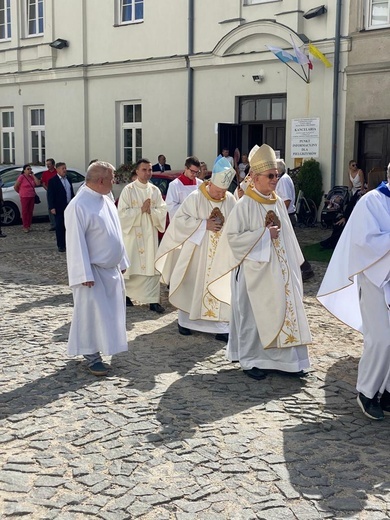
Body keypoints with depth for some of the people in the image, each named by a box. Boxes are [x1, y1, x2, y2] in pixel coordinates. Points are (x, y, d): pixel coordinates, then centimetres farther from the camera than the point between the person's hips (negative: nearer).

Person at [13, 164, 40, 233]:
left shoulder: (31, 177, 8)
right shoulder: (21, 177, -9)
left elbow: (38, 183, -4)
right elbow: (15, 187, -7)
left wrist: (33, 175, -4)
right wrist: (21, 193, 5)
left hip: (32, 197, 5)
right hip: (24, 197, -5)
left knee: (30, 212, 8)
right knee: (25, 212, -1)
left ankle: (29, 226, 16)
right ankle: (25, 227, 3)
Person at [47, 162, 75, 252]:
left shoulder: (68, 179, 12)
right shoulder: (53, 181, -7)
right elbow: (50, 195, -10)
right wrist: (52, 207, -16)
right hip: (59, 208, -6)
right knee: (60, 227, 0)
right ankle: (61, 246, 5)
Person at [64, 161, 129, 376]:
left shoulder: (106, 200, 7)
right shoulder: (78, 206, -20)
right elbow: (76, 242, -21)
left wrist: (122, 261, 16)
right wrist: (85, 274, -22)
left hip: (111, 269, 8)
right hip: (93, 270, -8)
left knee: (109, 311, 15)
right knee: (92, 313, -2)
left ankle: (103, 347, 28)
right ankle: (91, 356, 8)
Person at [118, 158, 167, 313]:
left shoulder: (155, 190, 7)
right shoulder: (128, 190, -5)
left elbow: (163, 211, 4)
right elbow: (122, 213, -10)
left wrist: (151, 210, -15)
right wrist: (141, 209, -16)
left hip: (150, 233, 3)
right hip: (132, 233, -3)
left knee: (151, 265, 0)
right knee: (131, 264, 5)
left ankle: (153, 300, 2)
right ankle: (125, 294, 24)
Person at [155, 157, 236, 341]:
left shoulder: (230, 200, 2)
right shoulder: (195, 198, -9)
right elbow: (180, 219, -11)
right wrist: (204, 224, -18)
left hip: (221, 254, 3)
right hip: (197, 252, -2)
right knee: (192, 286, 9)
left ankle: (220, 326, 3)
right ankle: (185, 320, 25)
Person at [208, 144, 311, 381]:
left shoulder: (279, 202, 7)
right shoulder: (245, 205, -12)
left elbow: (287, 236, 14)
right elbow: (232, 236, -17)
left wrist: (292, 264, 12)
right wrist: (264, 234, -19)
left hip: (279, 268, 6)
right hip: (255, 269, -6)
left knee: (285, 310, 7)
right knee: (254, 315, 4)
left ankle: (285, 358, 18)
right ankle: (251, 360, 17)